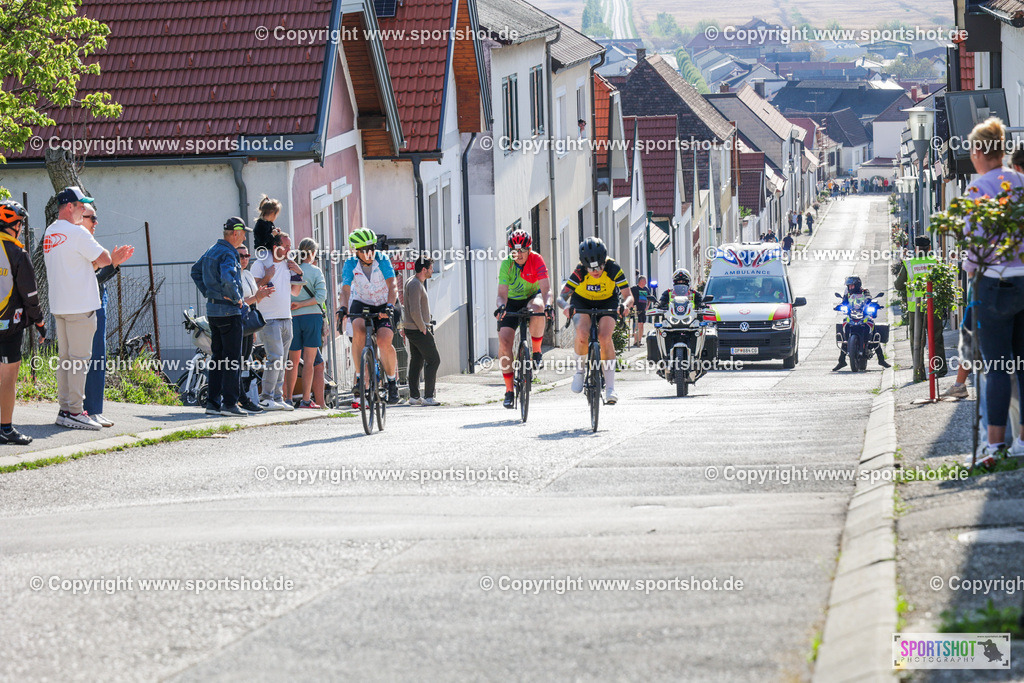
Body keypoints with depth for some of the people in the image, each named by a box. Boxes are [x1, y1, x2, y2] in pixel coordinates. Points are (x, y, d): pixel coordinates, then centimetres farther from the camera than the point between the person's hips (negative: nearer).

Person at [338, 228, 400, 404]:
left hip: (383, 305, -1)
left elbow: (392, 286, -25)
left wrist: (390, 305, -42)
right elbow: (346, 289, -20)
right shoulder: (351, 264, -13)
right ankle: (360, 378, -21)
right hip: (361, 303, 1)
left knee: (385, 342, -21)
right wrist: (343, 307, -40)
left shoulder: (382, 260, -16)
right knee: (358, 332, -31)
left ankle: (392, 380, 2)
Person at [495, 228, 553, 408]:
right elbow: (502, 293, -25)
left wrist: (547, 305, -49)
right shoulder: (506, 264, -18)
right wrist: (501, 306, -47)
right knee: (504, 341, -17)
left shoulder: (536, 260, -20)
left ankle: (536, 353, -18)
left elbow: (546, 289, -28)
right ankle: (509, 390, -6)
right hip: (512, 301, 1)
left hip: (532, 296, -1)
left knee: (537, 308, -40)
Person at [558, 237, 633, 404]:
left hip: (607, 303, 0)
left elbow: (628, 295, -29)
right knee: (582, 334, -31)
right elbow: (562, 297, -27)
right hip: (582, 302, 0)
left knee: (605, 337, -25)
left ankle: (610, 388, -20)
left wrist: (626, 304, -52)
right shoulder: (579, 272, -28)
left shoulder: (613, 269, -28)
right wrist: (566, 306, -51)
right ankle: (579, 370, -3)